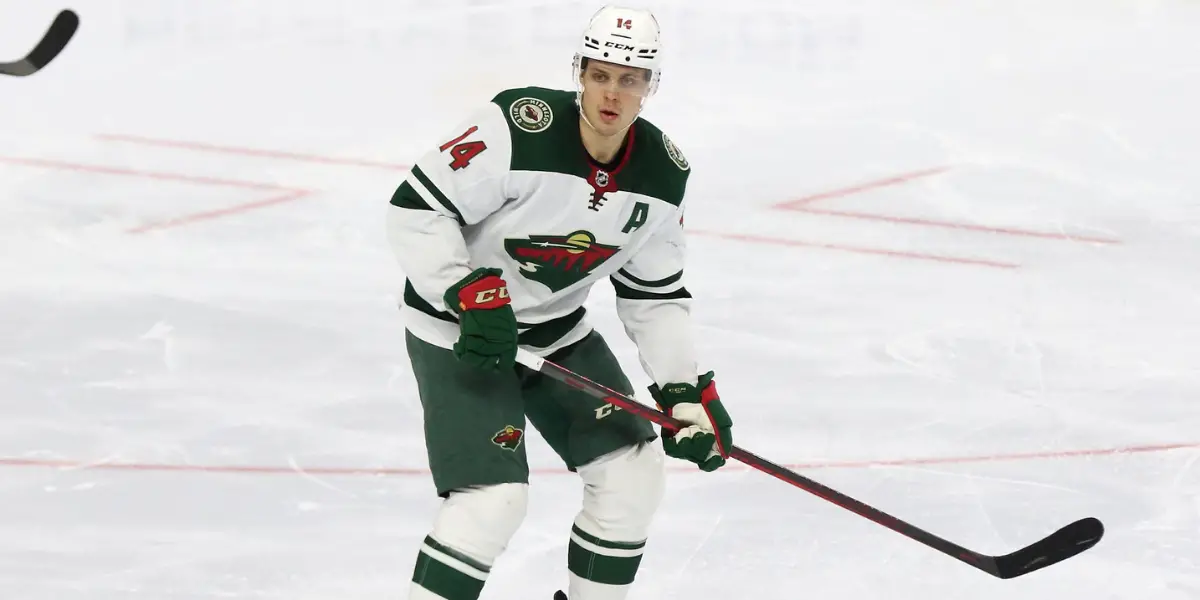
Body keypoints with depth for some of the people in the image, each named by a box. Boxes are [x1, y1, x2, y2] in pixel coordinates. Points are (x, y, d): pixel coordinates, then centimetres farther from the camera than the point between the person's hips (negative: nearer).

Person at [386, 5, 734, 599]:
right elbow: (416, 210, -23)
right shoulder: (519, 128, -27)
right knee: (494, 499, -19)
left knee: (631, 474, 4)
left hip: (557, 330, 7)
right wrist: (471, 294, -29)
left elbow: (655, 296, 3)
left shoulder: (662, 173, -7)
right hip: (458, 334, -7)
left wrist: (685, 390, -6)